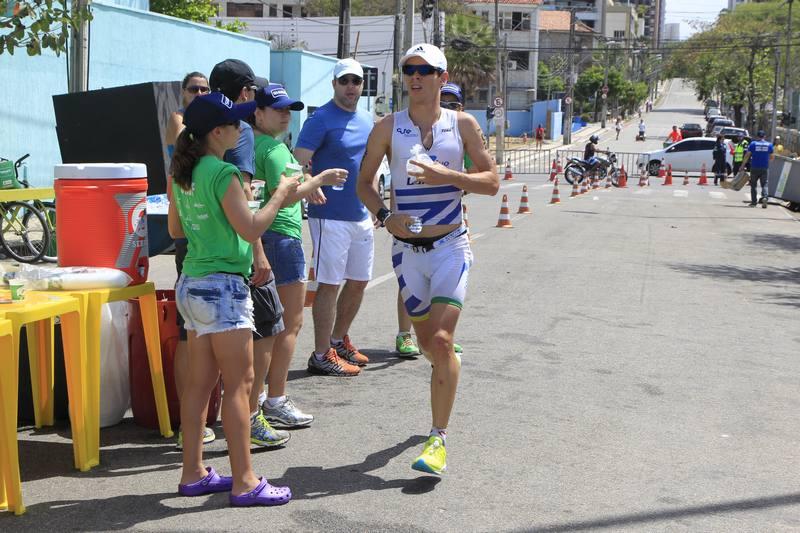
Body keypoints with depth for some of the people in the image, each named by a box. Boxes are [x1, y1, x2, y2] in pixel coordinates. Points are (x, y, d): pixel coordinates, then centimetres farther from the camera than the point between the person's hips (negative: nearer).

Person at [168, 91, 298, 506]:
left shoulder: (182, 173, 9)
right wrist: (280, 194, -6)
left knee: (200, 381, 13)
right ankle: (244, 482, 1)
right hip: (222, 286, -9)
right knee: (239, 383, -3)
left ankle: (193, 473, 20)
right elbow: (250, 229, -18)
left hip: (192, 284, 9)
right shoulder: (223, 173, -17)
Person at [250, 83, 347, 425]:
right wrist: (321, 179, -15)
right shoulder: (274, 149, -15)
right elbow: (284, 196, -24)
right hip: (280, 235, -10)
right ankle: (276, 403, 0)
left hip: (256, 239, 10)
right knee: (290, 323, -3)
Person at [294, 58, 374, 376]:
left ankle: (339, 340, 31)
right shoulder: (321, 120, -10)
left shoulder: (367, 120, 13)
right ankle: (322, 355, 3)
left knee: (359, 281, 15)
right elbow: (298, 163, -18)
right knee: (329, 284, -5)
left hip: (361, 215, 8)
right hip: (330, 216, -8)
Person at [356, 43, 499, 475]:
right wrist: (384, 216, -9)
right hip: (407, 247, 3)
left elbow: (492, 181, 0)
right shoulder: (388, 127, 3)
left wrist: (448, 175, -16)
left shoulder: (462, 124, 0)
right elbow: (364, 182, 10)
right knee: (427, 344, 11)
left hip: (451, 246, -2)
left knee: (441, 340, -15)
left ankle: (439, 438, -6)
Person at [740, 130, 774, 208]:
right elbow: (772, 157, 9)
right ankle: (764, 197, -21)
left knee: (753, 184, 9)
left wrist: (743, 164, 0)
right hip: (765, 168, 1)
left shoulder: (753, 143, -3)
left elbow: (747, 155, -6)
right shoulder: (769, 144, 4)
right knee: (764, 184, 5)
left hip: (754, 167, -1)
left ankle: (754, 202, 9)